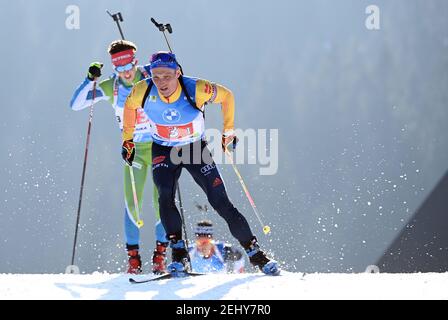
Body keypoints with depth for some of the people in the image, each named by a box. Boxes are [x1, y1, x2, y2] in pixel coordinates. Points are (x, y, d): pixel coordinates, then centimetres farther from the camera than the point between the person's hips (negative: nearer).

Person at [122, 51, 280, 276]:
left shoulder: (195, 89, -27)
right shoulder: (143, 91, -21)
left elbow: (226, 96, -8)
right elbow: (129, 106, 3)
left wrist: (228, 131, -3)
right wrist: (127, 139, 9)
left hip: (196, 149, -1)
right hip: (163, 152, 1)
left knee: (221, 202, -7)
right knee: (165, 197, -23)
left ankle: (255, 253, 2)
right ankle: (179, 257, -19)